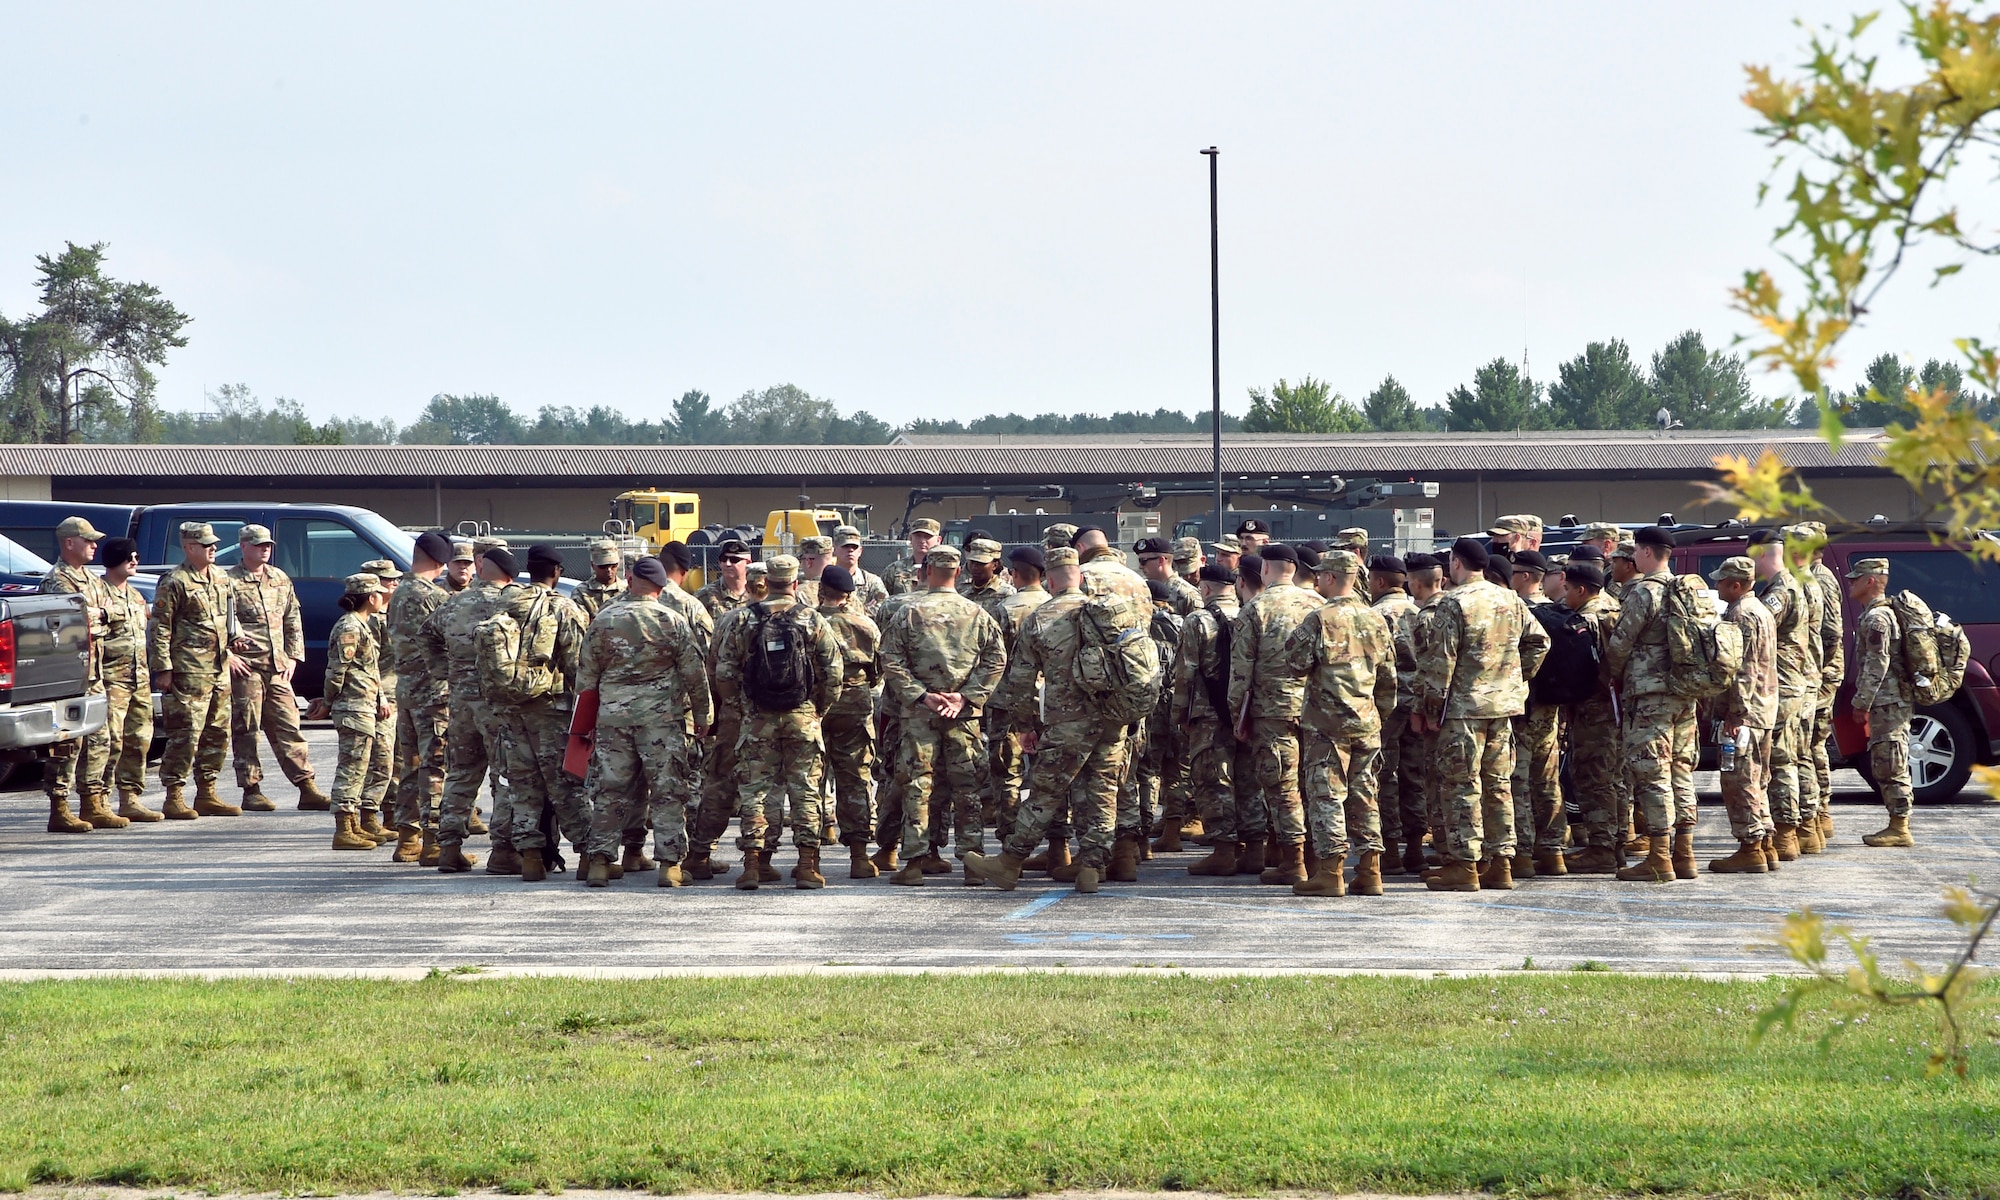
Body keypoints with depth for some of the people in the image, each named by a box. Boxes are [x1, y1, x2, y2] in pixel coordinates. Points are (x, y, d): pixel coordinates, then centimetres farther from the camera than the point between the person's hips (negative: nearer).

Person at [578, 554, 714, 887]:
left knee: (609, 790, 8)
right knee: (668, 791, 2)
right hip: (664, 717, -2)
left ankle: (599, 860, 7)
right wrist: (703, 716, 8)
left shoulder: (602, 620, 2)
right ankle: (670, 863, -1)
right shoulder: (672, 620, -4)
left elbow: (586, 674, 8)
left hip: (613, 715, 2)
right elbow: (695, 673, -2)